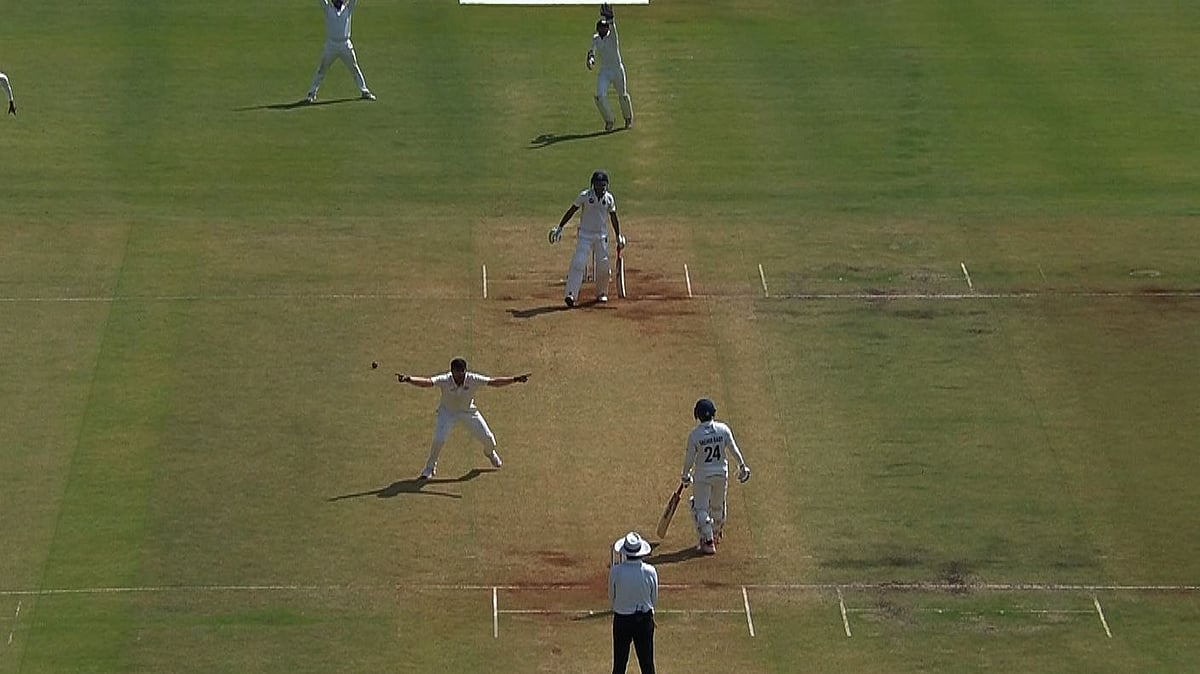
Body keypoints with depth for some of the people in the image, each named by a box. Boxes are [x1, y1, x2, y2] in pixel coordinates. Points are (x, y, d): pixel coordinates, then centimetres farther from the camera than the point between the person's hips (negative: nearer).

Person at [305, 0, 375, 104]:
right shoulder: (328, 9, 3)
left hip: (345, 45, 1)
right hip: (331, 45, -1)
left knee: (354, 69, 8)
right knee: (321, 70, 1)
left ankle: (364, 91, 17)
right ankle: (312, 94, 6)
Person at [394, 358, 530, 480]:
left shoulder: (473, 380, -27)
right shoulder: (445, 380, -33)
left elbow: (493, 381, -25)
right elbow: (427, 382, -47)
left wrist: (515, 379, -34)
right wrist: (408, 379, -64)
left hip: (468, 411, 2)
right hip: (447, 412, -2)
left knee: (488, 438, 3)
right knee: (439, 439, -20)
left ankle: (490, 452, 43)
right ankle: (430, 467, 8)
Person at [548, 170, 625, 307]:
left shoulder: (609, 198, -1)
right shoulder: (585, 196, -11)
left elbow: (613, 217, 11)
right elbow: (571, 211, -3)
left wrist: (618, 236, 13)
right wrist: (560, 227, -4)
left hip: (601, 236, 3)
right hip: (585, 234, -3)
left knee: (603, 265, 4)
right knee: (578, 263, -15)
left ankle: (601, 293, 24)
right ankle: (571, 294, -19)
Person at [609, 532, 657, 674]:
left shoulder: (615, 571, -17)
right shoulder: (650, 571, -14)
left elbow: (611, 597, -3)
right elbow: (654, 599, -1)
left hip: (622, 620, -1)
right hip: (644, 618, 1)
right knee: (647, 662, 11)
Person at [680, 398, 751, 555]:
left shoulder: (694, 435, -17)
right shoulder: (723, 429, -10)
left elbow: (689, 458, -10)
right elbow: (733, 449, -2)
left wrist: (685, 476, 5)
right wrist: (742, 466, 13)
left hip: (702, 476, -4)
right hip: (721, 473, 4)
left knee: (701, 508, 4)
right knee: (718, 506, 22)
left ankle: (708, 541, -3)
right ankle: (716, 534, 42)